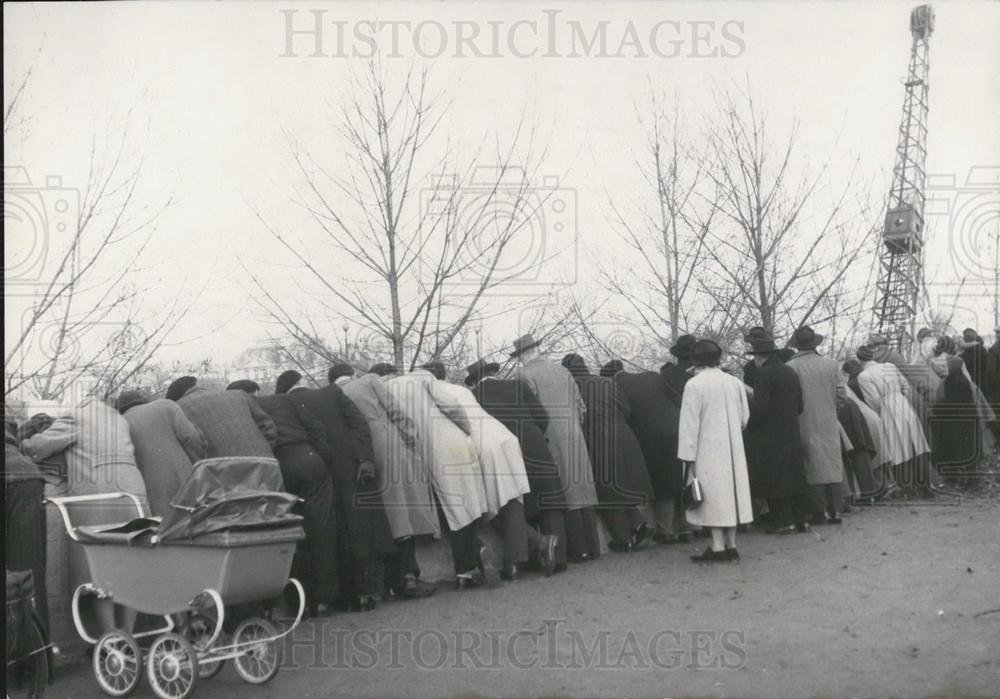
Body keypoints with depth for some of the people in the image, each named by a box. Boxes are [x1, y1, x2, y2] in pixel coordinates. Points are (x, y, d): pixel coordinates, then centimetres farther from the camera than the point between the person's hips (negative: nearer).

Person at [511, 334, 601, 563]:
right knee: (582, 488, 8)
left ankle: (578, 549, 0)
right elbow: (581, 406, 12)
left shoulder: (523, 374, -6)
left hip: (551, 439, -5)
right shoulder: (562, 370, 13)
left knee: (564, 492, -2)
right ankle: (592, 546, 12)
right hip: (574, 439, 5)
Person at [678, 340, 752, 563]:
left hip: (707, 450, -5)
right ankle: (731, 546, 14)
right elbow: (744, 417, 11)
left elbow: (689, 423, -11)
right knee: (730, 494, 10)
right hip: (733, 450, 5)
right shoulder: (734, 382, 4)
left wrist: (688, 456, -8)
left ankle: (718, 547, -3)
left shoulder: (694, 385, -11)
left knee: (713, 496, -2)